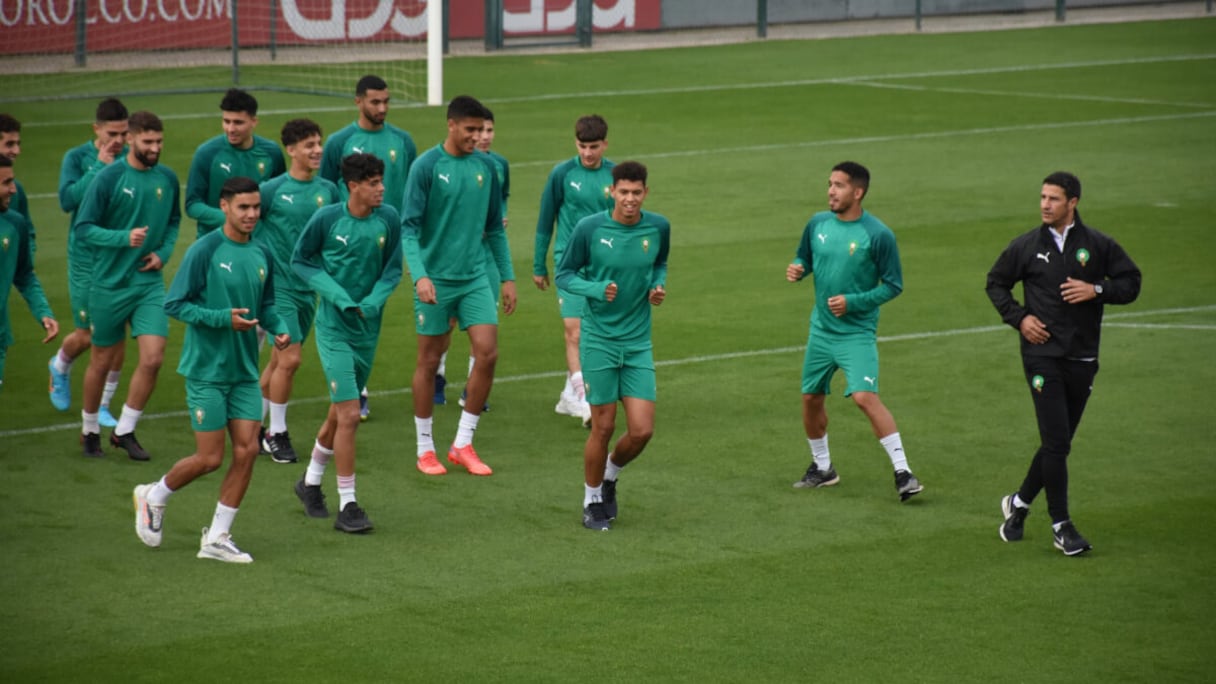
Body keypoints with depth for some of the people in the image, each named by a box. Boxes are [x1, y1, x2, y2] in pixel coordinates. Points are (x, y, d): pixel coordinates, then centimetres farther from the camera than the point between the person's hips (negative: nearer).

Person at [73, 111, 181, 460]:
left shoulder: (168, 178, 2)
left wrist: (164, 252, 0)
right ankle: (90, 430, 29)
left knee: (152, 359, -9)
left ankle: (125, 431, 8)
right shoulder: (109, 178, -12)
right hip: (109, 284, -3)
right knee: (102, 362, 9)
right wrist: (124, 238, -25)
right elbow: (82, 228, -12)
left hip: (150, 284, 3)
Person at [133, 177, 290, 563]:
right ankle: (153, 497, 25)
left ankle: (217, 538, 10)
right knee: (210, 459, -4)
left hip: (244, 371, 6)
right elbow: (174, 304, -12)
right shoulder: (204, 251, -13)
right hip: (206, 370, -6)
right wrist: (224, 318, -22)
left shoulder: (262, 255, 6)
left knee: (247, 450, -1)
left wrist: (278, 329, -3)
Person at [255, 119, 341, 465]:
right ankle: (277, 433, 3)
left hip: (309, 287, 5)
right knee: (290, 358, -11)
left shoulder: (328, 191, 4)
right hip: (277, 284, -5)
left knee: (280, 360, 11)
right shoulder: (272, 189, -10)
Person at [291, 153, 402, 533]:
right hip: (334, 327, -4)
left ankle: (311, 481, 39)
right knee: (349, 414, -12)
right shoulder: (327, 218, -12)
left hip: (368, 329, 4)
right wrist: (338, 295, -13)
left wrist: (374, 302, -12)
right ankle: (347, 505, -4)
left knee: (339, 413, 16)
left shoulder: (389, 219, -4)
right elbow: (300, 260, 0)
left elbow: (393, 269, 6)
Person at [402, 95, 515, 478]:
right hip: (436, 280, -4)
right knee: (429, 361, 4)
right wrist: (419, 276, -22)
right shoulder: (427, 166, -9)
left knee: (487, 353, -6)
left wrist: (507, 277, 12)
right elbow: (409, 227, -11)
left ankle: (463, 445, 6)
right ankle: (425, 449, 16)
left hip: (475, 277, 4)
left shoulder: (485, 167, 5)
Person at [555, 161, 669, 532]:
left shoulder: (658, 227, -1)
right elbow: (564, 275, -2)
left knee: (642, 430, -3)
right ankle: (592, 502, 22)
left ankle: (610, 475, 28)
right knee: (603, 427, 1)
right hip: (599, 341, -3)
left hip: (638, 343, 3)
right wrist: (597, 289, -19)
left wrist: (658, 286, -2)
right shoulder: (589, 228, -10)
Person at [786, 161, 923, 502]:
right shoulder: (817, 224, 2)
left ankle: (903, 471, -14)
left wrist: (852, 302, -19)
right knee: (811, 398, 12)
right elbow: (805, 258, 18)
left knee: (865, 396, -21)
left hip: (857, 333, -6)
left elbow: (893, 285, -9)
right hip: (821, 330, 6)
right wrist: (797, 269, -6)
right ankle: (821, 467, 33)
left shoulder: (878, 234, -13)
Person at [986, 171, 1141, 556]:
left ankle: (1019, 503, 29)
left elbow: (1131, 282, 7)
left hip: (1082, 358, 2)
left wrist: (1097, 290, -11)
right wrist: (1018, 318, 1)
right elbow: (996, 282, 15)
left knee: (1058, 442, 8)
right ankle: (1060, 525, -4)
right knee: (1056, 441, -10)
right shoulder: (1026, 246, 3)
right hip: (1042, 354, -2)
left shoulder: (1098, 246, 3)